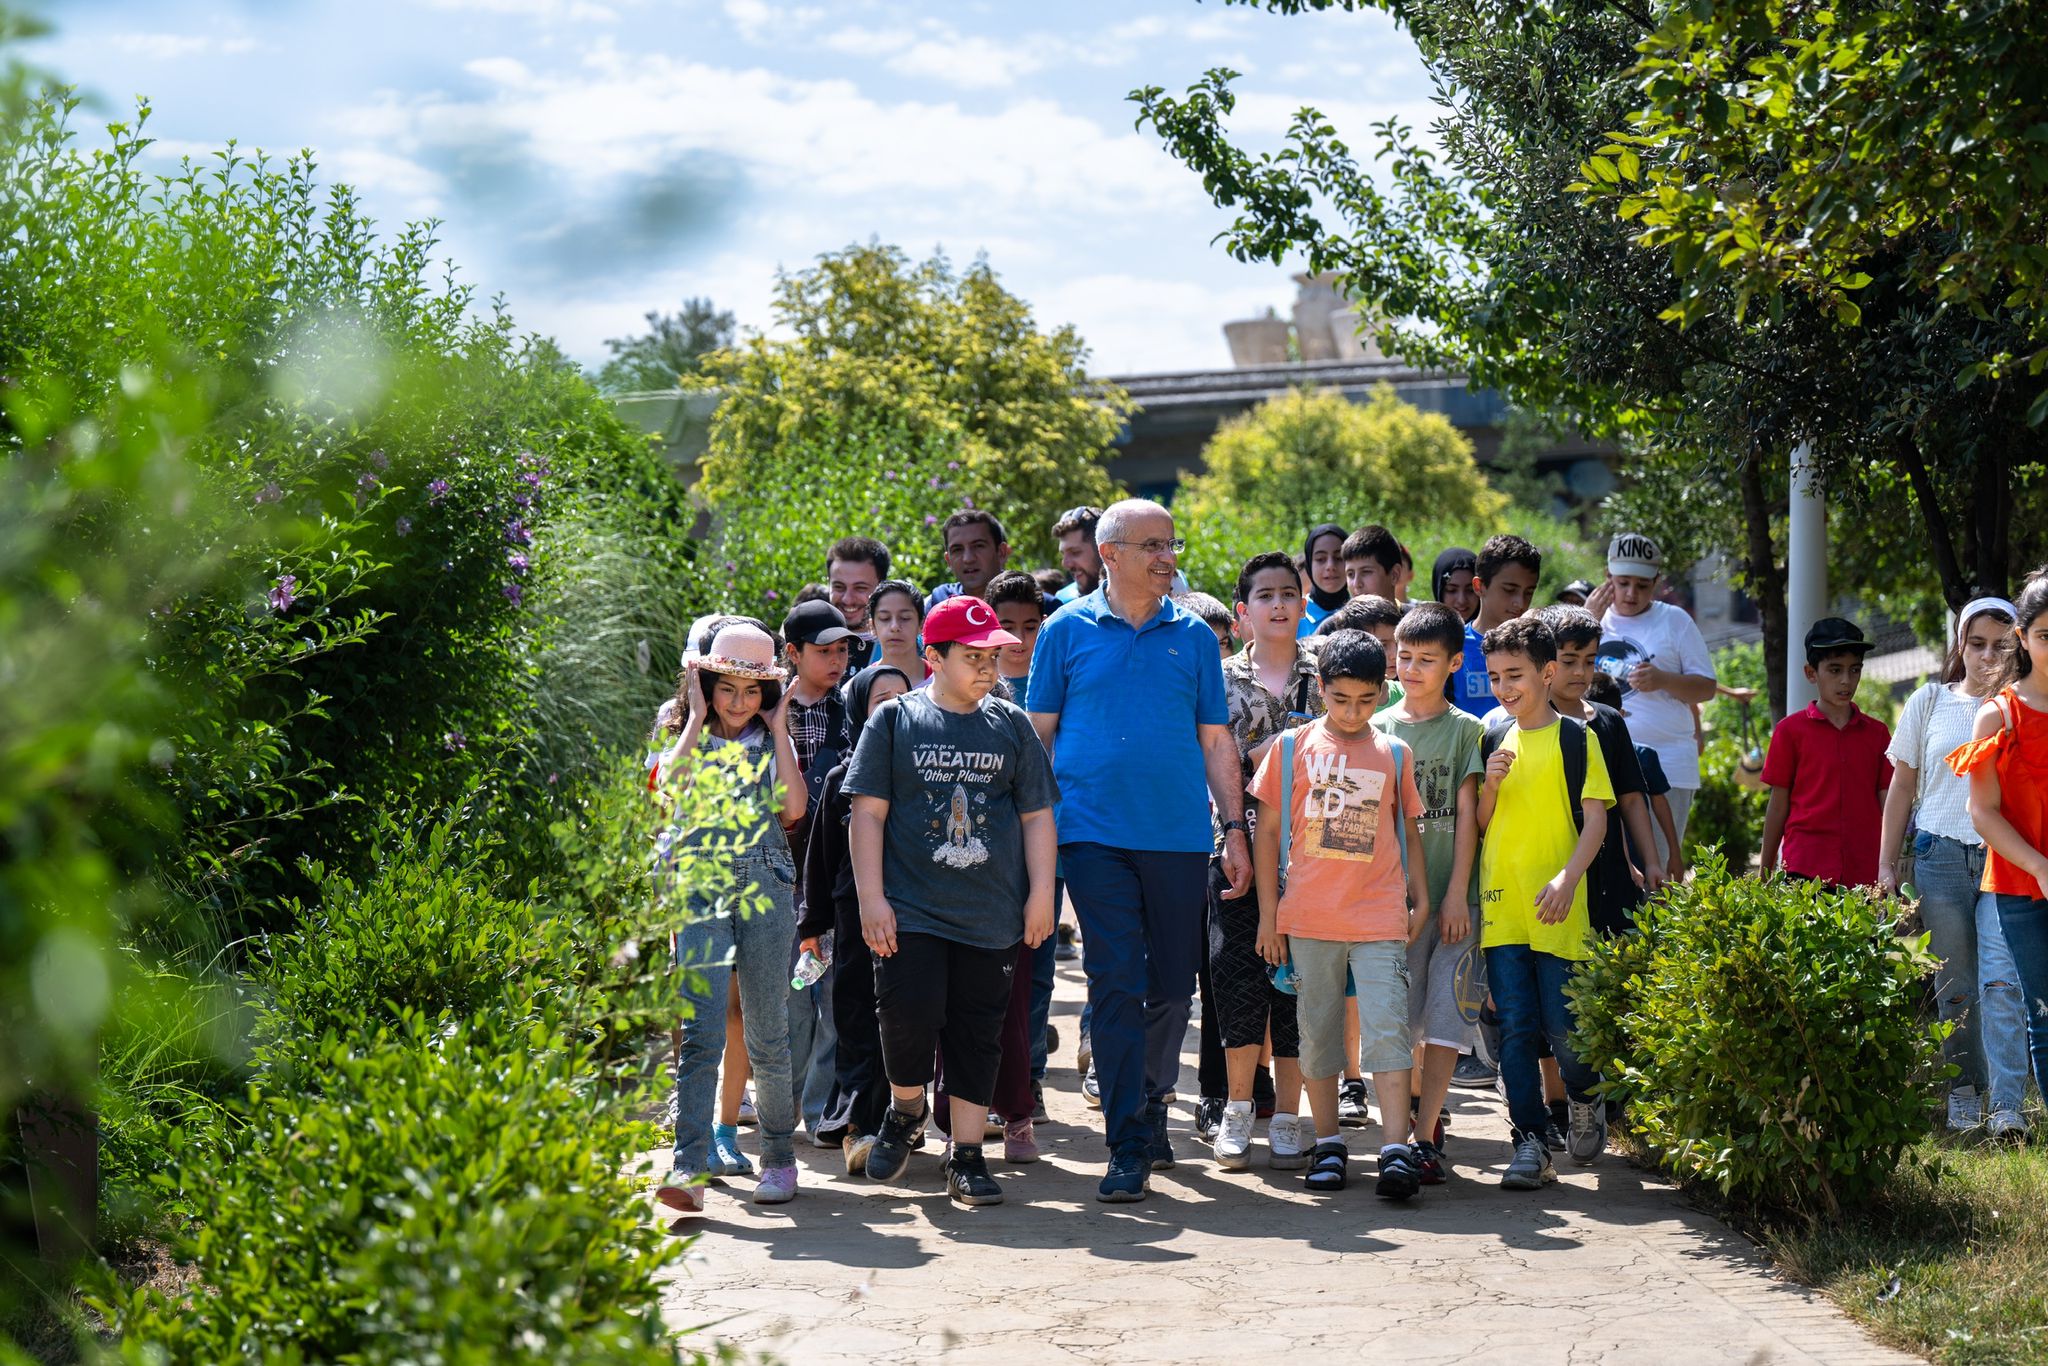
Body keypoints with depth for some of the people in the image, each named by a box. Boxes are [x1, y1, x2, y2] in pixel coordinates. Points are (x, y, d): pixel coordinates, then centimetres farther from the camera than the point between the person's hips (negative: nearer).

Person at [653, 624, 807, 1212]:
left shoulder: (773, 742, 13)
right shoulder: (685, 738, 10)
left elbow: (793, 808, -6)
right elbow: (670, 789, -13)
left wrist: (778, 727, -1)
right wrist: (697, 719, -6)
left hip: (765, 892, 1)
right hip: (700, 891, -1)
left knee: (767, 1037, 5)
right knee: (701, 1031, -13)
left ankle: (780, 1156, 20)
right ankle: (688, 1168, -19)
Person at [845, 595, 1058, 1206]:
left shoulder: (1011, 725, 11)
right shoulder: (894, 720, 3)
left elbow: (1036, 815, 13)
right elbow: (868, 812, 1)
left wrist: (1041, 895, 5)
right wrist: (871, 898, -6)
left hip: (991, 916, 2)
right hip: (910, 910, -2)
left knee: (978, 1035, 3)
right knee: (908, 1017, -12)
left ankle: (966, 1156, 13)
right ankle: (906, 1108, 17)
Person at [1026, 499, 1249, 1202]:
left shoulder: (1194, 635, 9)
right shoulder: (1067, 630, 5)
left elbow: (1216, 740, 11)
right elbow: (1039, 733, 8)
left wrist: (1235, 830, 5)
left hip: (1179, 834, 2)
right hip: (1094, 833, -2)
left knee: (1173, 984, 7)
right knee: (1117, 984, -7)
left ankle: (1148, 1103, 30)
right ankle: (1129, 1147, -3)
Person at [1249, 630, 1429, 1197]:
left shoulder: (1395, 754, 8)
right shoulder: (1292, 747, 4)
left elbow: (1409, 831, 16)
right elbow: (1267, 830, 6)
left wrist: (1420, 901, 9)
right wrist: (1268, 914, 2)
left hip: (1380, 918, 0)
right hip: (1309, 919, 0)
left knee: (1388, 1031, -8)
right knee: (1317, 1033, 7)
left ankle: (1396, 1150, -11)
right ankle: (1328, 1142, 19)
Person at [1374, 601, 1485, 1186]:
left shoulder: (1465, 729, 4)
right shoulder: (1377, 728, 9)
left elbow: (1466, 814, 0)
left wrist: (1456, 894, -7)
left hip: (1451, 896, -2)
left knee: (1446, 1017, -6)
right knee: (1401, 1017, 4)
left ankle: (1424, 1138, -5)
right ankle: (1420, 1115, 20)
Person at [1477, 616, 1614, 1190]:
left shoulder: (1575, 738, 0)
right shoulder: (1493, 742, 12)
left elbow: (1595, 819, -4)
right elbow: (1480, 825, 14)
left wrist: (1569, 877, -17)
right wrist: (1490, 784, -5)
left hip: (1555, 907, -4)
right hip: (1500, 905, 4)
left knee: (1563, 1025, -1)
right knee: (1515, 1029, 0)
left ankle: (1586, 1100, 29)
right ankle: (1530, 1145, 4)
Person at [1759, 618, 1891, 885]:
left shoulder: (1876, 733, 12)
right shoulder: (1791, 730, 4)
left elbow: (1887, 807, 13)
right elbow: (1778, 805, 7)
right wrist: (1765, 876, 7)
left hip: (1865, 873, 3)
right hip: (1806, 869, -2)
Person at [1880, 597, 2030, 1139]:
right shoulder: (1930, 702, 10)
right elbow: (1902, 788, 13)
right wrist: (1887, 866, 10)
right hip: (1941, 853, 2)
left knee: (2002, 979, -14)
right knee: (1955, 985, 6)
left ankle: (2006, 1107, -15)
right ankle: (1964, 1093, 19)